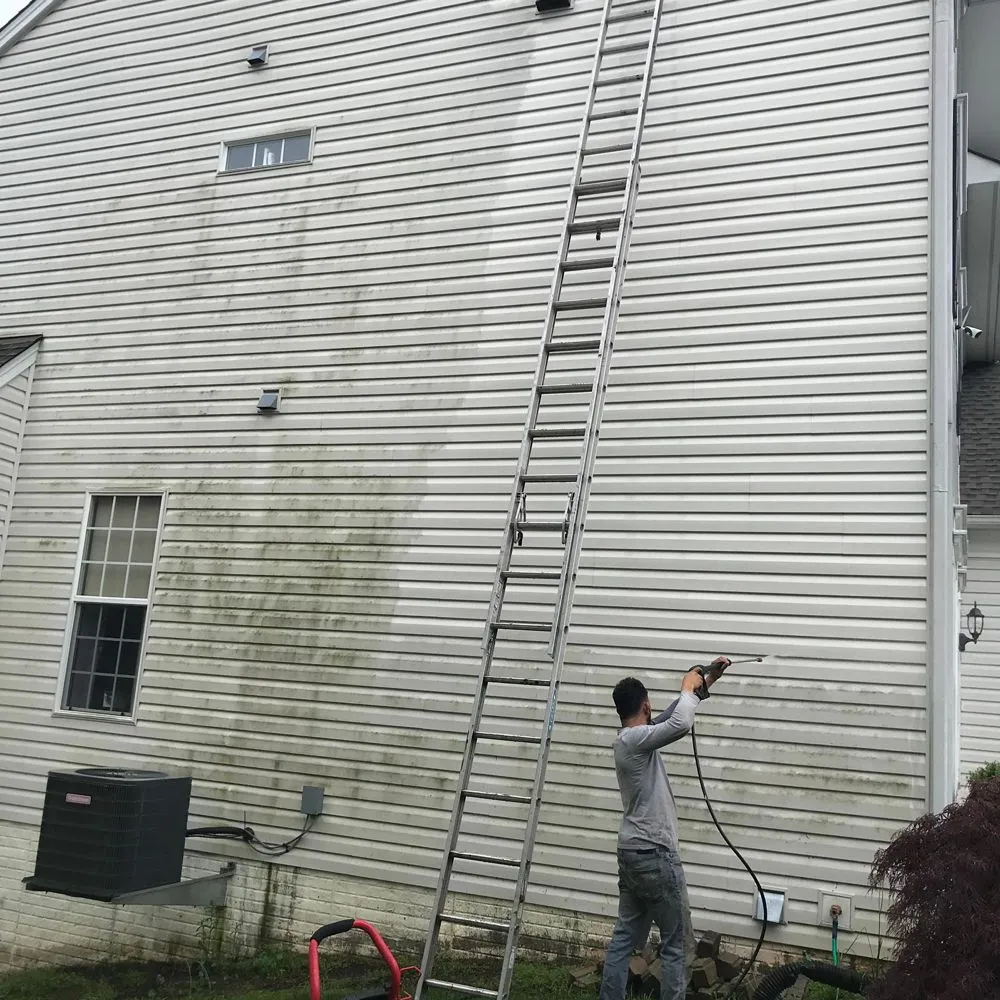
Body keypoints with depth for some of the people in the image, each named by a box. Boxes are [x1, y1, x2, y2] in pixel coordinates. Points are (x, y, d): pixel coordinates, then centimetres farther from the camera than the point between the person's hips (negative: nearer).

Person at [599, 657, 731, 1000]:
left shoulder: (631, 738, 13)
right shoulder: (634, 739, -17)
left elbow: (669, 718, 23)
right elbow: (681, 723, -32)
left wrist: (705, 683, 20)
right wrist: (689, 687, -13)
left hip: (632, 854, 10)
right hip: (655, 856, -10)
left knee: (624, 938, 11)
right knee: (675, 944, 1)